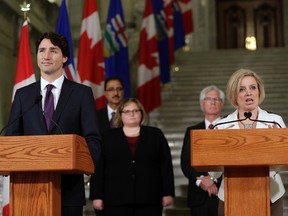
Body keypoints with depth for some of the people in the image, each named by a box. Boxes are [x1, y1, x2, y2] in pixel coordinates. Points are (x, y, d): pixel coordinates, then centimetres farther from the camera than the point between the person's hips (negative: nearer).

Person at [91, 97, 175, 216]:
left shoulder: (155, 135, 11)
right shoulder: (108, 137, 10)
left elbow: (166, 165, 6)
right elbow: (99, 168, 6)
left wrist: (168, 193, -1)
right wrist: (98, 196, -1)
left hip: (149, 199, 1)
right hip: (116, 200, 0)